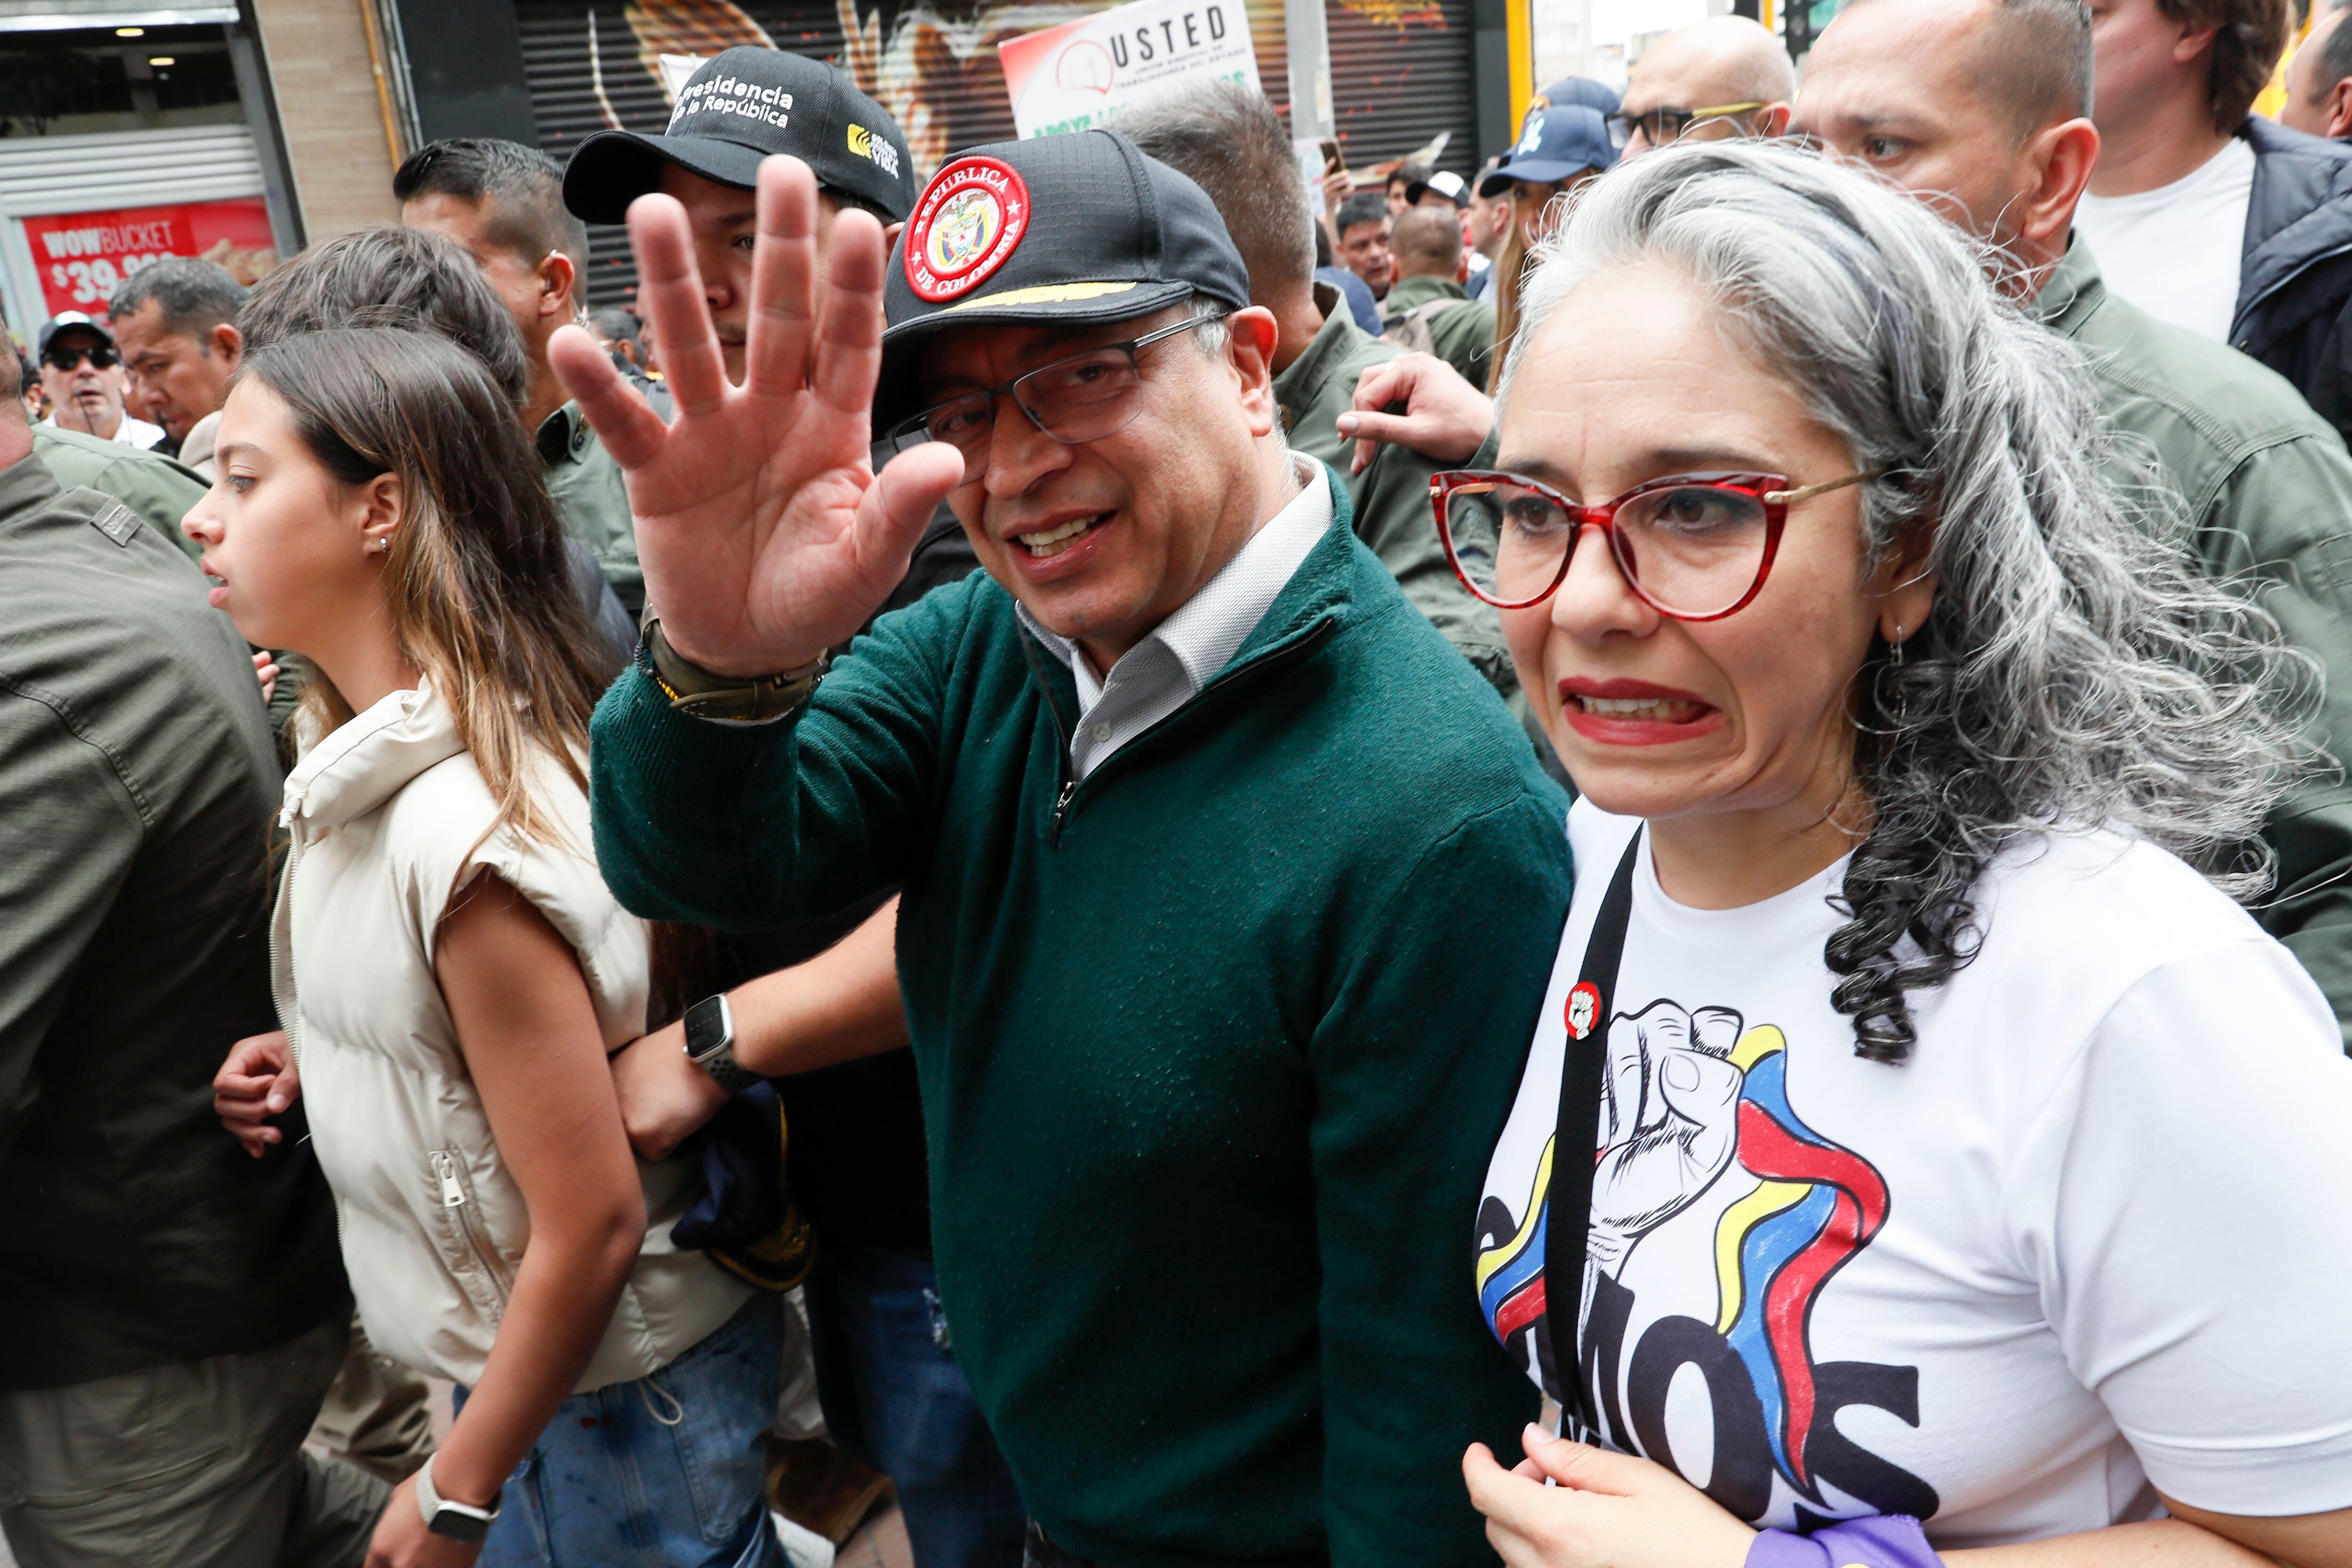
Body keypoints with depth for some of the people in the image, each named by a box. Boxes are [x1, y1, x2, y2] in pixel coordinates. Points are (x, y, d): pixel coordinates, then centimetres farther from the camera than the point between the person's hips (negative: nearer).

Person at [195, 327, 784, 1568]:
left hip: (613, 1396, -8)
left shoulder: (467, 832, -29)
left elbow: (591, 1224, -25)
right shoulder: (372, 766, 0)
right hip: (509, 1349, 8)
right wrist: (306, 1061, -2)